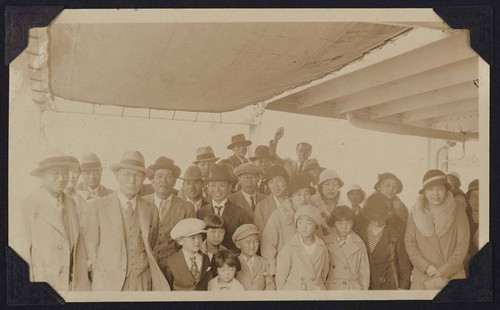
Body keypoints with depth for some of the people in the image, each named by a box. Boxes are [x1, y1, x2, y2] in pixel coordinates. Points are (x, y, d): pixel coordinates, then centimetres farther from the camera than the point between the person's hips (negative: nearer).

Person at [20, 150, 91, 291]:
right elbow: (25, 248, -7)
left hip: (71, 283, 5)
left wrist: (82, 284, 9)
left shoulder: (71, 204, 9)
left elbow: (78, 245, 11)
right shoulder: (29, 205, -8)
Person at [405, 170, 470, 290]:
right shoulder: (415, 213, 2)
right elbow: (409, 243, 0)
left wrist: (444, 272, -10)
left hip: (453, 276, -1)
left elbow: (462, 246, -4)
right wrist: (427, 267, -11)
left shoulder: (458, 214, -2)